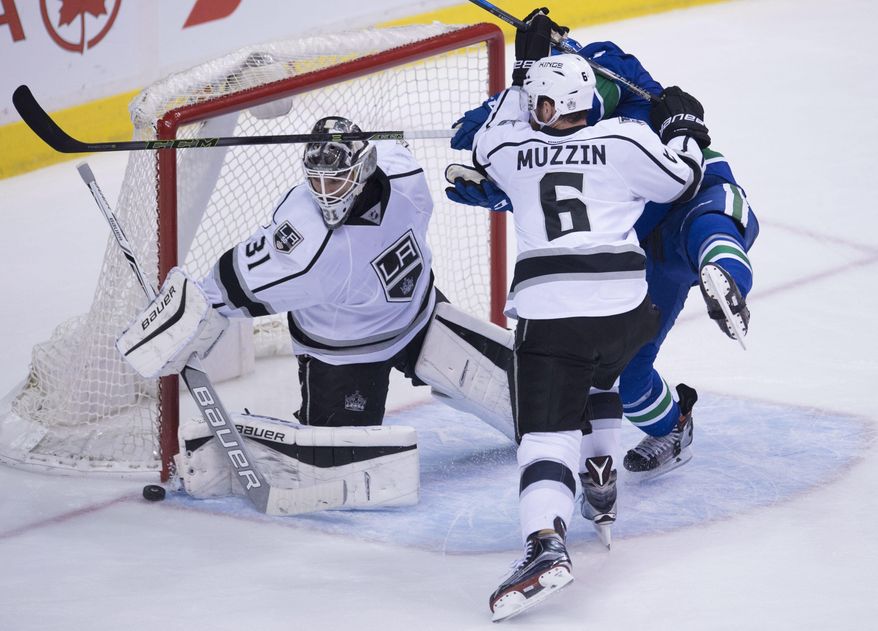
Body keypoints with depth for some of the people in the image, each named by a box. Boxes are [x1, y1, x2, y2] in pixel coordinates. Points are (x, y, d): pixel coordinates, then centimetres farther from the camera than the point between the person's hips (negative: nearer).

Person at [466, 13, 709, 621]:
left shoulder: (512, 151, 10)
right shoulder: (625, 141, 6)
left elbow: (484, 143, 34)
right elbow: (682, 179, 17)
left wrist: (523, 69, 37)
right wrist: (684, 126, 35)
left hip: (547, 313, -2)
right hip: (622, 307, 2)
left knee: (546, 430, -11)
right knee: (599, 378, 36)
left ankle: (546, 542, -31)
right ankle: (601, 477, 45)